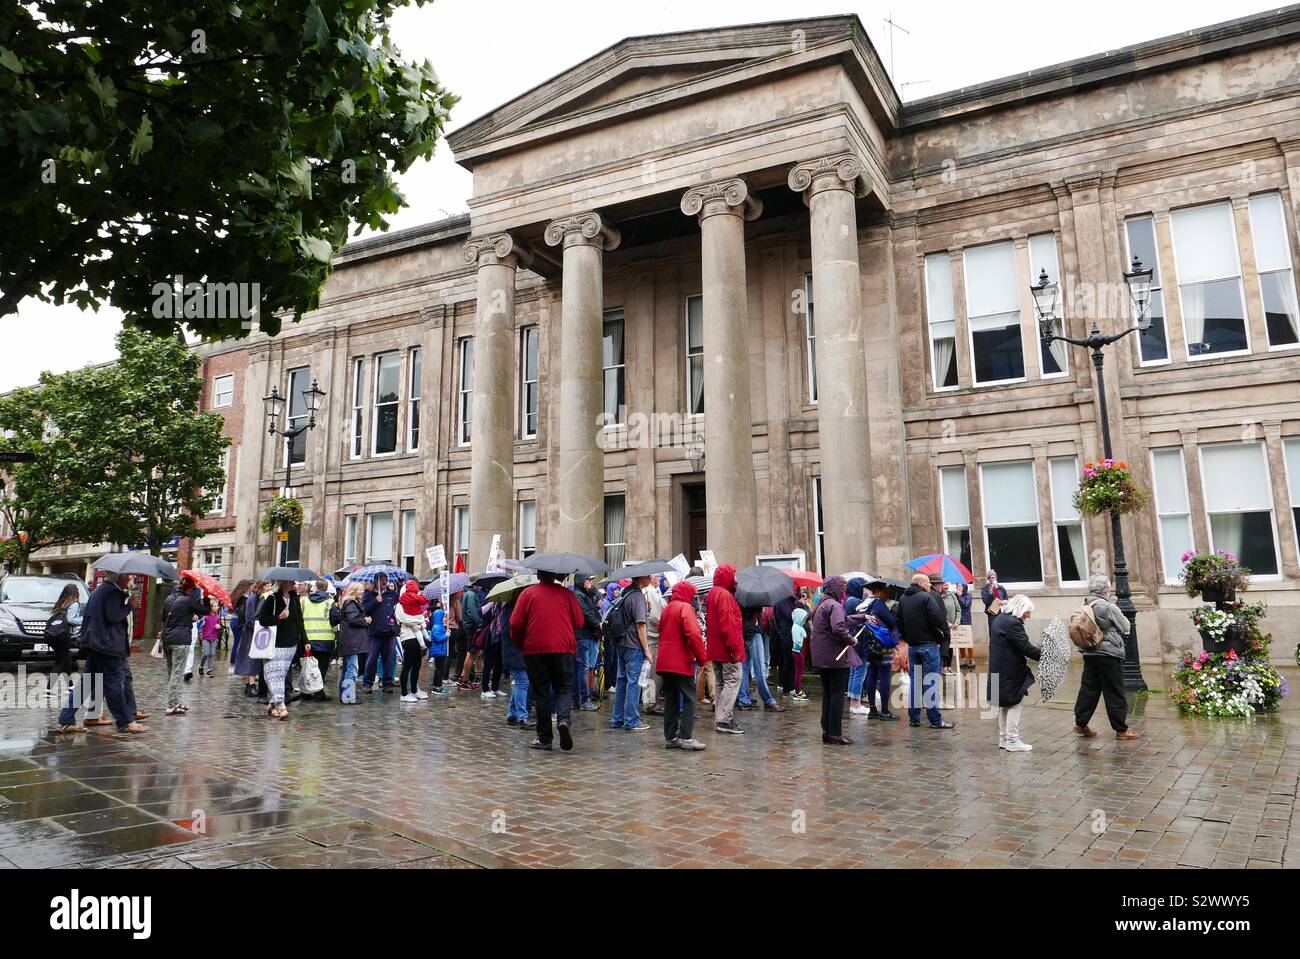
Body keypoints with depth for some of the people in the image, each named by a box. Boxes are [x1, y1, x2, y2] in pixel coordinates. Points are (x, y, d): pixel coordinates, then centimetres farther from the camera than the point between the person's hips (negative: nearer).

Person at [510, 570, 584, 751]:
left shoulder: (528, 593, 1)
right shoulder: (566, 593, 3)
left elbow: (515, 623, -3)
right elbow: (579, 622, 4)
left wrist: (519, 643, 13)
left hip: (535, 650, 0)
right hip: (564, 648, 0)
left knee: (541, 693, 8)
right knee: (564, 688, 10)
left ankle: (544, 738, 8)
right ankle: (563, 719, -18)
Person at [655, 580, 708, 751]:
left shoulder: (666, 609, 16)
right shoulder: (685, 608, -9)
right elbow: (693, 635, -17)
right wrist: (702, 657, -13)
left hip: (664, 661, 8)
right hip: (681, 662, -8)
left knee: (670, 699, 11)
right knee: (689, 699, -3)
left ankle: (670, 737, 13)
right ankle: (687, 737, -8)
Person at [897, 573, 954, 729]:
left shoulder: (903, 599, 9)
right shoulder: (928, 597, -13)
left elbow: (899, 622, 14)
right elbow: (937, 620, -18)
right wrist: (940, 638, -5)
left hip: (912, 645, 7)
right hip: (928, 644, -6)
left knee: (914, 681, 12)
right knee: (930, 682, -2)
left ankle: (913, 718, 15)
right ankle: (935, 720, 2)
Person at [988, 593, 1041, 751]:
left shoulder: (999, 619, 12)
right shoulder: (1013, 623, -20)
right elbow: (1025, 647, -21)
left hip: (998, 669, 10)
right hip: (1010, 672, -10)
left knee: (1004, 704, 16)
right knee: (1014, 704, 0)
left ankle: (1003, 738, 23)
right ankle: (1012, 741, 5)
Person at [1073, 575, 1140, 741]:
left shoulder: (1085, 607, 6)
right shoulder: (1109, 607, -14)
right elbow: (1126, 627, -3)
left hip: (1089, 653, 7)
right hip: (1109, 655, -7)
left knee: (1088, 689, 12)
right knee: (1115, 694, 2)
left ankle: (1081, 723, 15)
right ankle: (1121, 729, 8)